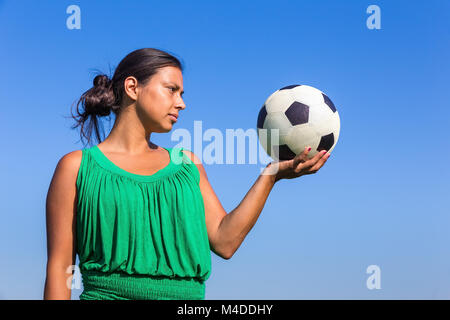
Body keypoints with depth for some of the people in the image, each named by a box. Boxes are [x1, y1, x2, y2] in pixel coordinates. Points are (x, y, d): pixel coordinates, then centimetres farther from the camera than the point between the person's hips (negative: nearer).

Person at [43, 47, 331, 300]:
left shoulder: (187, 164, 19)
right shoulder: (78, 167, 6)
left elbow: (224, 241, 9)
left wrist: (271, 176, 3)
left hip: (188, 297, 4)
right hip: (107, 294, -4)